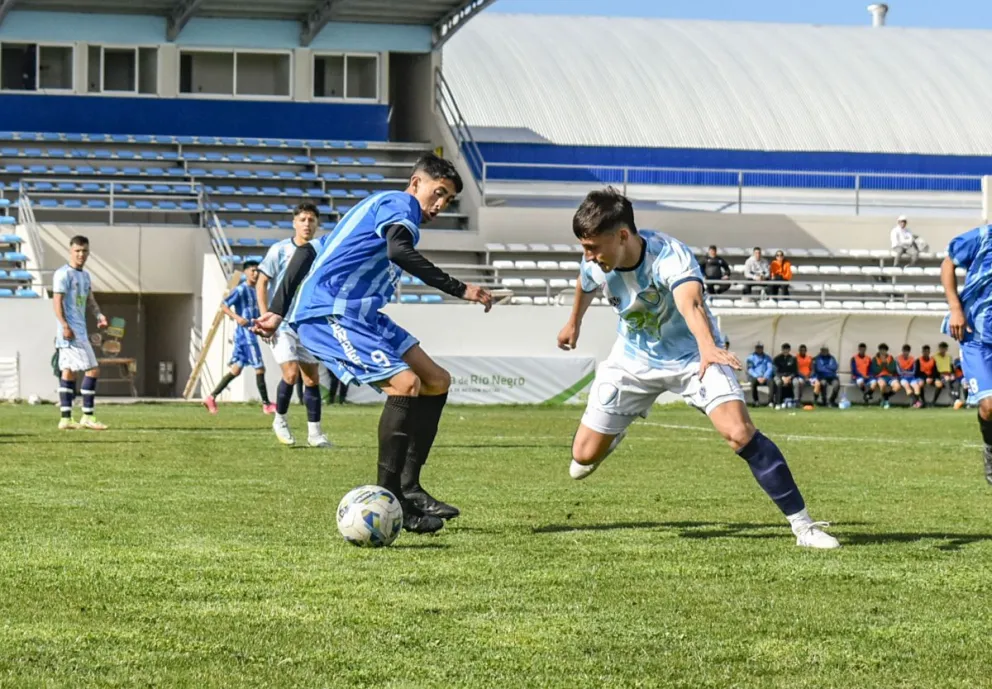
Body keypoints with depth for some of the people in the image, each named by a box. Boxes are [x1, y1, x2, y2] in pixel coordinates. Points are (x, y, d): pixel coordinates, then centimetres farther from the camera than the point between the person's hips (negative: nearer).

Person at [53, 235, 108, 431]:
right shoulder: (63, 274, -9)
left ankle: (66, 418, 10)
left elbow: (90, 299, 24)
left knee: (69, 372, 8)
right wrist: (65, 326, -22)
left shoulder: (85, 275, 18)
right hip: (70, 331, -9)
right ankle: (87, 417, -8)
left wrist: (99, 315, 4)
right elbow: (57, 301, -14)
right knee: (92, 369, -11)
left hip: (80, 331, 9)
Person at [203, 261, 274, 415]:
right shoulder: (241, 290, -10)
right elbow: (223, 305, -16)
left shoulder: (255, 291, 17)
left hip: (251, 334, 9)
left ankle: (211, 398, 9)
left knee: (236, 370, 8)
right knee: (260, 368, -7)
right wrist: (237, 317, -28)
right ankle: (266, 405, -3)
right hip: (245, 333, -9)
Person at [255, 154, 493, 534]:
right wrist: (459, 289, -24)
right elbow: (400, 252, -25)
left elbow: (308, 251, 24)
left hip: (360, 315, 10)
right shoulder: (399, 204, -2)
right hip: (328, 313, -10)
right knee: (406, 383, -25)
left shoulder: (374, 206, 27)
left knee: (437, 382, 9)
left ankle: (408, 487, 7)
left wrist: (278, 311, 20)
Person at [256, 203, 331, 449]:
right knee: (291, 373, -17)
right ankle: (280, 420, 6)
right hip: (281, 323, -4)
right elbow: (261, 284, -3)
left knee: (312, 377, 3)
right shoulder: (279, 250, -5)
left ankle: (314, 433, 10)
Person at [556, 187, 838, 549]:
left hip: (692, 356, -5)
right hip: (634, 359, 5)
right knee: (584, 455, 3)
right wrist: (574, 323, 29)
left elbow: (691, 303, -57)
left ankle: (803, 525, -16)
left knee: (741, 433, -25)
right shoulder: (594, 265, -19)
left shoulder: (671, 257, -36)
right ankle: (617, 429, 42)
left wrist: (707, 347, -77)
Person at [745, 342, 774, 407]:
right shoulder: (751, 358, 11)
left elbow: (770, 368, 7)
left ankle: (770, 401, -32)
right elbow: (750, 370, 0)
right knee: (753, 382, -37)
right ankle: (754, 400, -28)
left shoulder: (767, 358, 18)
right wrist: (758, 377, -15)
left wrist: (765, 377, -11)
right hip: (754, 377, -1)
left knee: (772, 382, -31)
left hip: (765, 377, 1)